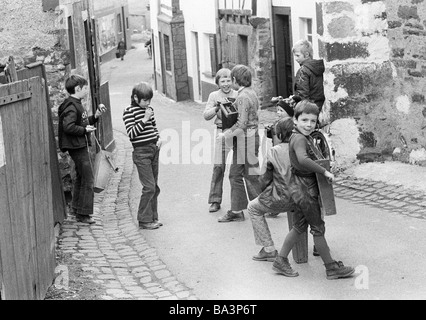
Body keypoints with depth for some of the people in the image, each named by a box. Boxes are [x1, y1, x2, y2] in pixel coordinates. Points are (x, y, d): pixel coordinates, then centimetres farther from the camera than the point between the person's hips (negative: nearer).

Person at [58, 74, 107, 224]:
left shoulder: (77, 104, 14)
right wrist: (85, 130, -21)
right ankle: (83, 214, -3)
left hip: (81, 146, 11)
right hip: (77, 147, -11)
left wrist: (95, 116, 10)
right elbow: (68, 127, -27)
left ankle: (76, 208, 30)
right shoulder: (71, 106, -19)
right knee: (87, 180, -8)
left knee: (81, 178, 20)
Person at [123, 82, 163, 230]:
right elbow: (131, 133, -16)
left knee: (155, 187, 9)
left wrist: (158, 138, 5)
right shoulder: (129, 112, -10)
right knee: (149, 187, -9)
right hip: (141, 152, -7)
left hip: (154, 149, 7)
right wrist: (144, 120, -20)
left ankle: (153, 217, 18)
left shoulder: (149, 109, 11)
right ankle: (144, 220, 0)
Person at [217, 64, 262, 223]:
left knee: (251, 176, -1)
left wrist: (226, 134, -13)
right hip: (246, 139, 10)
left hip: (245, 139, -10)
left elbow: (242, 124, -22)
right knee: (235, 175, 12)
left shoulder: (243, 97, -18)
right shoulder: (251, 93, 12)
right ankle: (236, 211, 16)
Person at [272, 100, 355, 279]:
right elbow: (303, 160, -39)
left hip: (301, 189, 10)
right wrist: (325, 172, -33)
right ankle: (331, 268, 11)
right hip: (304, 190, -10)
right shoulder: (300, 139, -21)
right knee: (318, 228, 1)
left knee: (299, 227, 18)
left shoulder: (305, 137, 10)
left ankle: (281, 261, 25)